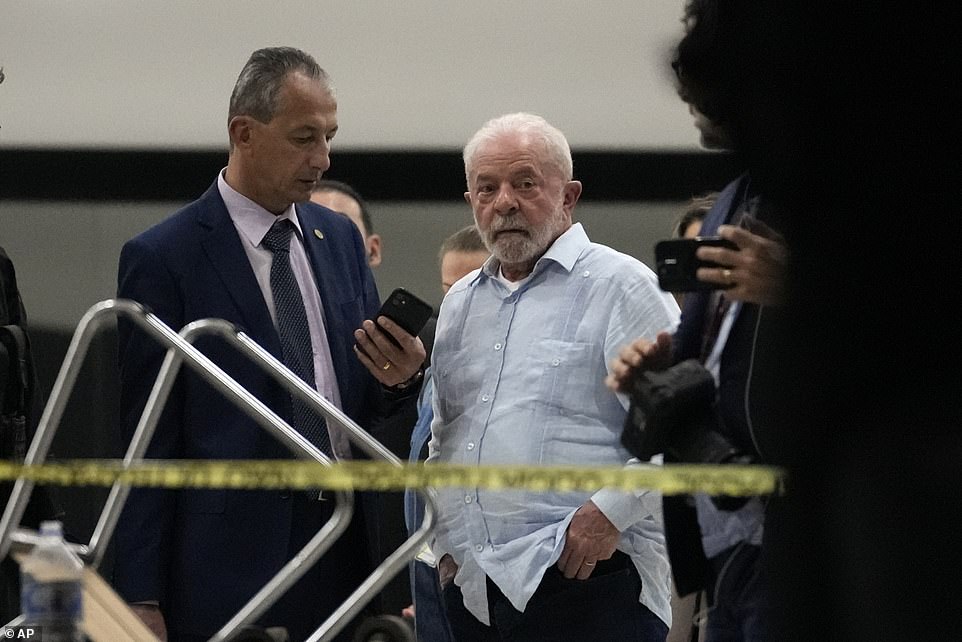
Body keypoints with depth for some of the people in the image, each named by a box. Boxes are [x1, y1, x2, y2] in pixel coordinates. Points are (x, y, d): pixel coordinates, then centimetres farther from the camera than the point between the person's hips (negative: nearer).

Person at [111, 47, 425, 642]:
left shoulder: (340, 238, 12)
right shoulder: (163, 258, -6)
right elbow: (147, 442, -7)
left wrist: (400, 377, -6)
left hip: (347, 549, 5)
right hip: (230, 565, -5)